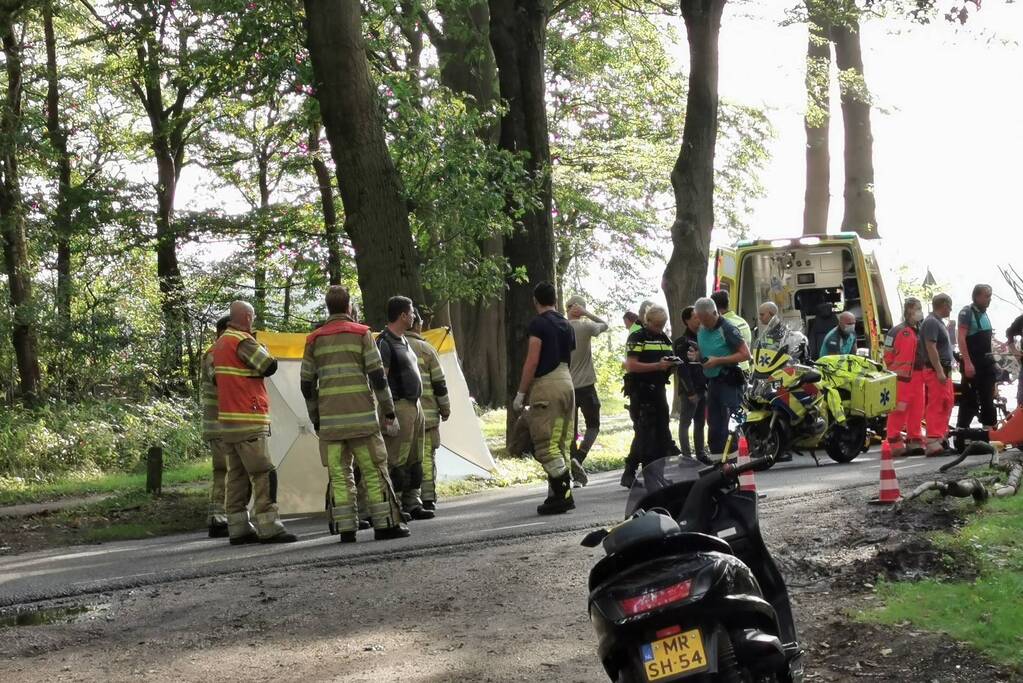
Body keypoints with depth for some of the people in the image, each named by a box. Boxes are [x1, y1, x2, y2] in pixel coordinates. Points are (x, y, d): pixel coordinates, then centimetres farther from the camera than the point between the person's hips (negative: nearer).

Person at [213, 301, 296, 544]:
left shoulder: (220, 344, 16)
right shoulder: (243, 341, -13)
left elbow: (214, 376, 22)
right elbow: (269, 366, -11)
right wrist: (262, 349, 6)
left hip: (227, 420, 9)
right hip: (248, 422, -9)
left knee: (236, 475, 10)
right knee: (263, 474, -9)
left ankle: (238, 529, 10)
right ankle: (268, 528, -13)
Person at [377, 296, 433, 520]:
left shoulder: (404, 341, 18)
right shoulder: (384, 343, -13)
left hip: (415, 406, 10)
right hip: (400, 407, -10)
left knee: (415, 460, 11)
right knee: (397, 461, -9)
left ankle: (412, 504, 16)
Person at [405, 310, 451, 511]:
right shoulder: (426, 350, -2)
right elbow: (439, 382, -1)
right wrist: (445, 409, 9)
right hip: (425, 412, -2)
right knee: (426, 456, 3)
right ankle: (428, 498, 2)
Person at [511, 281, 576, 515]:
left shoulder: (539, 323, -7)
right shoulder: (566, 325, 17)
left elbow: (532, 361, -13)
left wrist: (520, 394, -9)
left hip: (546, 385, -8)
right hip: (567, 383, 8)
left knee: (545, 445, -8)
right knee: (561, 445, 11)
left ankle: (563, 495, -14)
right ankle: (561, 494, 11)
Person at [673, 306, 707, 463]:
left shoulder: (700, 339, 17)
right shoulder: (682, 342, -8)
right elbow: (682, 369, -14)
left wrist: (707, 386, 11)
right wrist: (690, 391, -18)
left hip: (702, 389, 8)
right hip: (689, 390, -8)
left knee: (700, 423, 11)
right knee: (685, 422, -4)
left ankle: (700, 453, 17)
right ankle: (687, 455, -4)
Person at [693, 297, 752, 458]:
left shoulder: (727, 329, -13)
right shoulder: (702, 330, 12)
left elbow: (746, 354, -16)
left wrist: (718, 361, -19)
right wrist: (696, 357, 6)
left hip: (730, 381, -8)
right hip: (713, 382, 8)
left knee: (731, 424, -12)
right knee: (714, 424, 11)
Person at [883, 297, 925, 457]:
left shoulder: (921, 331, 17)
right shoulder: (898, 331, -8)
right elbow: (888, 354, -11)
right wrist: (894, 371, -13)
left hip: (917, 376, 8)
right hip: (901, 377, -8)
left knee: (916, 409, 10)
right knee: (899, 409, -8)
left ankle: (915, 441, 16)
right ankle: (895, 444, -6)